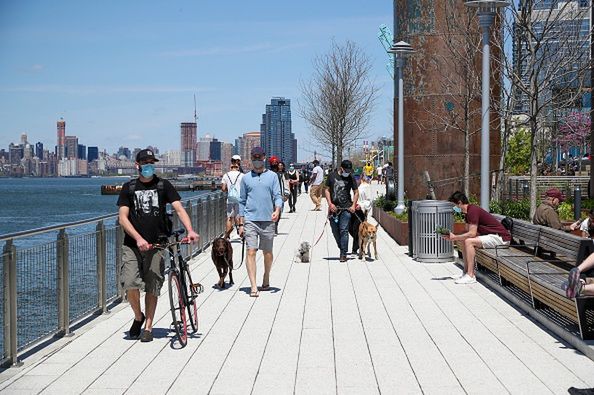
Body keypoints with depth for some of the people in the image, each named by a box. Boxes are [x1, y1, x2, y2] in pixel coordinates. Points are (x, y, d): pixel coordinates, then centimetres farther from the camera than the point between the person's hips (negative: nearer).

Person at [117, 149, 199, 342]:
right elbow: (123, 218, -1)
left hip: (156, 245, 0)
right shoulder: (129, 187, 6)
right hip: (132, 245, 0)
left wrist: (190, 230, -21)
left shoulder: (163, 185, 6)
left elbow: (179, 209, -3)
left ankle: (148, 327, 17)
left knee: (152, 288, 3)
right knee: (130, 284, -14)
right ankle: (138, 317, 12)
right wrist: (138, 239, -16)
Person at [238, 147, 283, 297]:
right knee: (251, 252, -10)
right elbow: (242, 201, 12)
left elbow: (277, 196, 0)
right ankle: (253, 286, -13)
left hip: (268, 220, 0)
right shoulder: (246, 178, 9)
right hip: (250, 220, 0)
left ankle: (266, 279, 31)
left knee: (268, 253, 11)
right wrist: (241, 224, 8)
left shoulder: (272, 176, 7)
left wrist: (277, 211, -20)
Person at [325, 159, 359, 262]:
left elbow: (356, 192, 10)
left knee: (344, 230, -8)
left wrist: (353, 205, -3)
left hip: (346, 208, -2)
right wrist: (330, 204, -3)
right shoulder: (332, 176, 4)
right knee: (335, 231, 6)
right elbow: (327, 190, 8)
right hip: (334, 208, 2)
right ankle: (342, 249, 24)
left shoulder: (351, 178, 3)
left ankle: (343, 254, -5)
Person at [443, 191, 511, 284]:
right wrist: (454, 236, 0)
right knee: (465, 241, 8)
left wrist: (455, 237, -14)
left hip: (501, 237, -10)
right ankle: (466, 272, 9)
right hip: (493, 236, 10)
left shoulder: (472, 210, -19)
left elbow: (472, 233, -23)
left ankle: (470, 276, -19)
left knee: (469, 241, -22)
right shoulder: (469, 211, 12)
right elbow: (468, 232, 13)